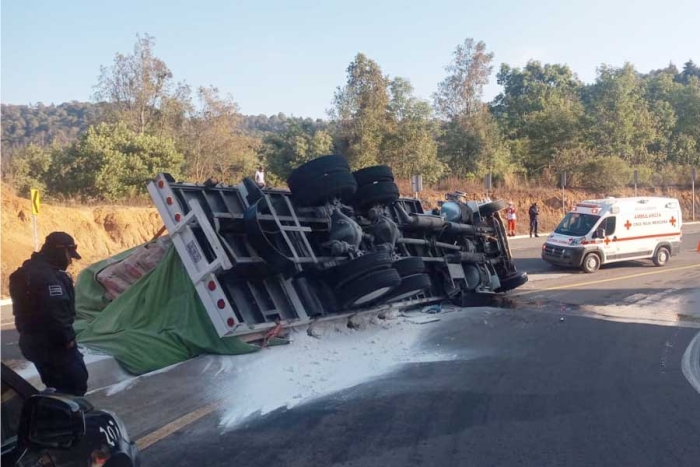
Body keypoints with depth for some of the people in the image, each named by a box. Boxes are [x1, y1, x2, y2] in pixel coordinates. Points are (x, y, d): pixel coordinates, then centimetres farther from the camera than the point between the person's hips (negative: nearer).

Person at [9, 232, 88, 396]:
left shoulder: (29, 270, 13)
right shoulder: (48, 276, -21)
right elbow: (54, 312, -27)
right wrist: (67, 337, -16)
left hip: (33, 341, 10)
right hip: (52, 342, -10)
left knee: (56, 385, 19)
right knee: (77, 381, -4)